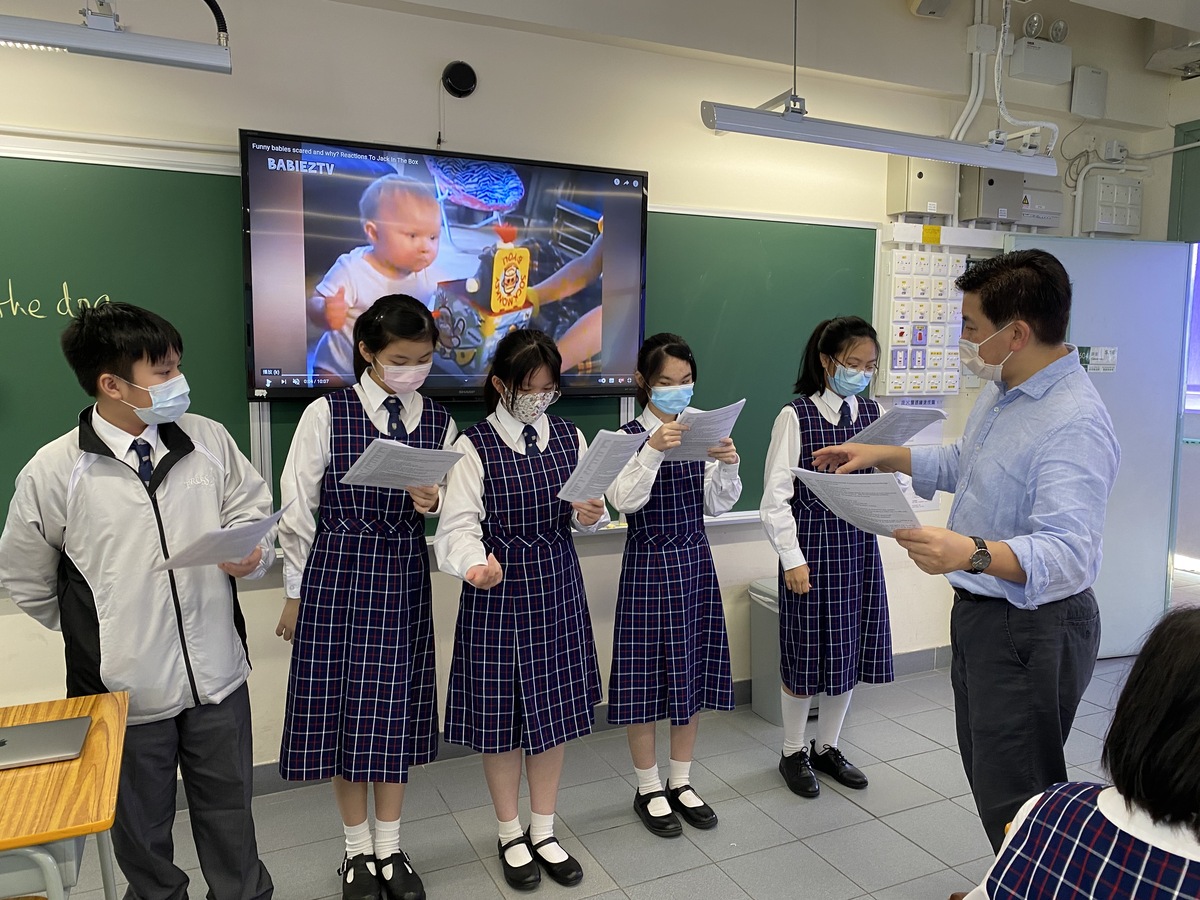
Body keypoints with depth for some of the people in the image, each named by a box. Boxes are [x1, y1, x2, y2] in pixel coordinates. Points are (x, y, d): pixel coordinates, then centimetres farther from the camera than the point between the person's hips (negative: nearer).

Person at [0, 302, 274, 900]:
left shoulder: (207, 439, -6)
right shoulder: (52, 471, -12)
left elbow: (253, 509, 7)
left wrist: (250, 553, -13)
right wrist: (91, 632, 9)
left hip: (217, 676, 2)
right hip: (124, 689, -1)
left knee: (229, 811, 20)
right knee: (141, 827, 21)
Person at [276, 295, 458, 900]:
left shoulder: (438, 424, 2)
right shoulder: (326, 415, -8)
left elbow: (448, 513, 10)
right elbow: (298, 509, -2)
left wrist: (433, 504, -14)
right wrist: (298, 591, 2)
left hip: (404, 577, 3)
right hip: (336, 573, -2)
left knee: (396, 713, 11)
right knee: (342, 710, 8)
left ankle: (390, 850, 31)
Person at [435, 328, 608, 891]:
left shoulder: (569, 437, 4)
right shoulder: (475, 446, -8)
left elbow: (581, 516, 8)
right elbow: (460, 525, -14)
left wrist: (590, 515, -15)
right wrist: (474, 564, -34)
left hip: (558, 586, 4)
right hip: (499, 591, -3)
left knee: (555, 708, 12)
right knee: (501, 715, 7)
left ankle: (543, 832, 32)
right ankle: (511, 835, 31)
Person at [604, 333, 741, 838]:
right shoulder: (627, 437, -8)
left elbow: (717, 506, 4)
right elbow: (623, 500, -20)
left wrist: (727, 465, -14)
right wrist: (653, 450, -31)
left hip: (695, 563, 5)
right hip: (648, 566, -4)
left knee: (693, 673, 13)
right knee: (645, 678, 4)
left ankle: (681, 782, 31)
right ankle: (649, 790, 24)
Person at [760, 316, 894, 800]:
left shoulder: (873, 413, 5)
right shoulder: (795, 416, -10)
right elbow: (776, 497, -10)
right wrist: (792, 559, -13)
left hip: (859, 545, 5)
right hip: (812, 545, -5)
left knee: (849, 649, 14)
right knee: (806, 652, 6)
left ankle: (827, 746, 34)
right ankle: (793, 754, 27)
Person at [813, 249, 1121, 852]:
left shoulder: (1075, 424, -26)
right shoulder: (1002, 389, 6)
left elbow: (1065, 553, -34)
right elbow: (962, 465, 22)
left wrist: (973, 553, -49)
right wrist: (881, 456, 14)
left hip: (1032, 630, -10)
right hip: (979, 613, 10)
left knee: (1014, 795, 1)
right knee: (985, 768, 23)